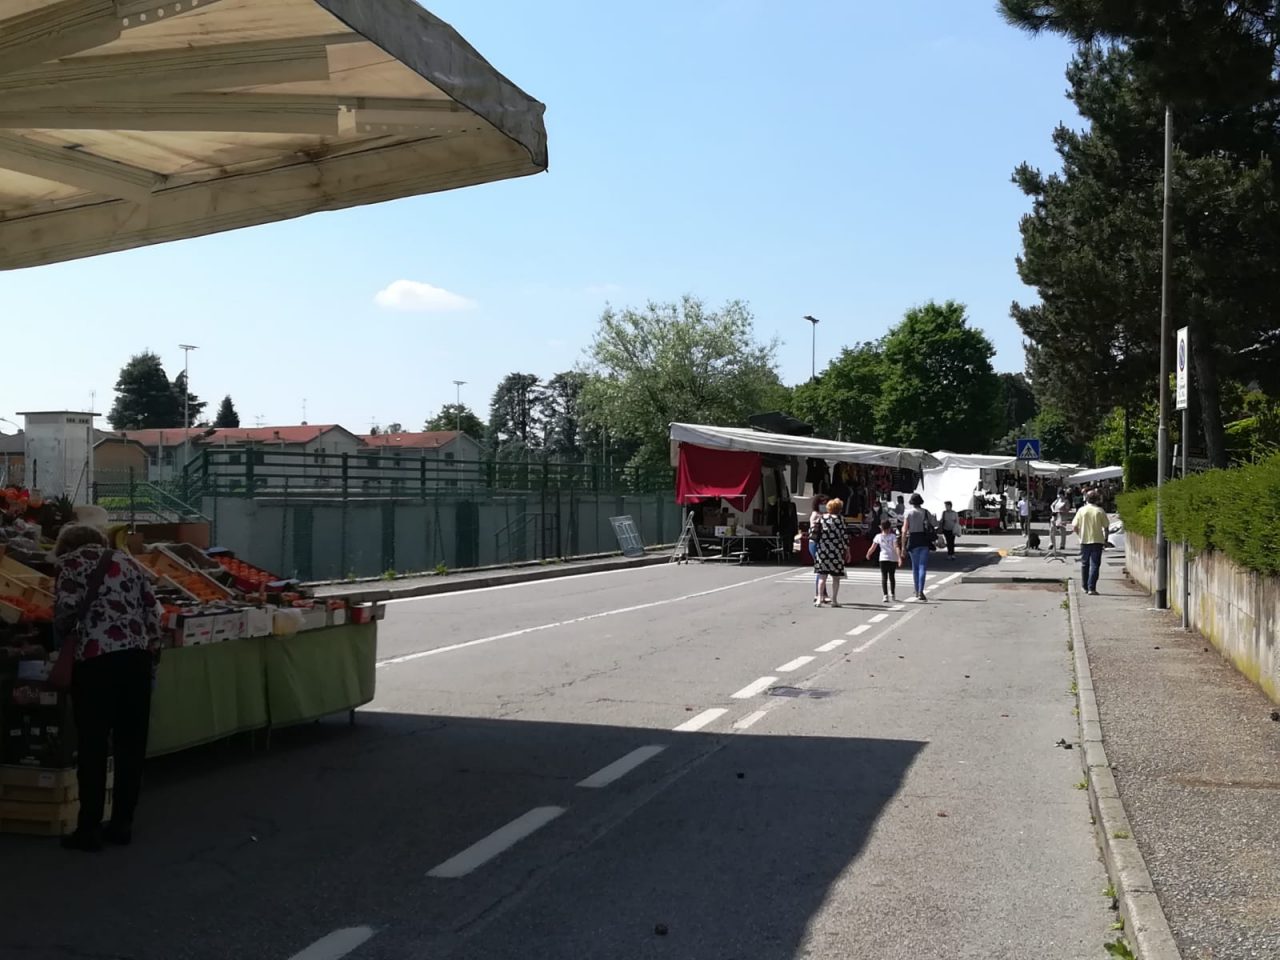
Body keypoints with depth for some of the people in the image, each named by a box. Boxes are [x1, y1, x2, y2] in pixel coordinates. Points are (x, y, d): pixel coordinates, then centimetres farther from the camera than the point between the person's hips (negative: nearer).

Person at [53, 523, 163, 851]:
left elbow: (66, 610, -8)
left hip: (97, 659, -5)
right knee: (131, 743, 10)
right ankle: (122, 823, 16)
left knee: (93, 746, 2)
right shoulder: (128, 562, 20)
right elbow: (152, 612, 13)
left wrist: (61, 632, 14)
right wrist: (151, 655, 15)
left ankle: (89, 829, 6)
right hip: (138, 656, 5)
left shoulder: (71, 563, 6)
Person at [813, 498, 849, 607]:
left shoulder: (821, 518, 4)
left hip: (822, 549, 3)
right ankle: (834, 600, 4)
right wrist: (847, 550, 1)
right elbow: (844, 535, -5)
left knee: (822, 575, 6)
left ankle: (819, 598, -4)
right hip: (836, 550, -2)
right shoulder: (839, 519, -4)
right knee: (836, 577, 6)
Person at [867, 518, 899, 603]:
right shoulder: (893, 536, 0)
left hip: (883, 559, -1)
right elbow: (896, 547, -13)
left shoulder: (878, 536, 2)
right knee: (891, 577, 16)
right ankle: (893, 595, 24)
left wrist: (868, 555, 22)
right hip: (893, 559, 1)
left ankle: (885, 595, -17)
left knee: (884, 577, -3)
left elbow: (872, 548, 5)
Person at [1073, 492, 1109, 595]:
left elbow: (1074, 527, -3)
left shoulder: (1081, 510, -2)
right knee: (1095, 565, 0)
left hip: (1084, 541, 1)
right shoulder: (1100, 511, -3)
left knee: (1084, 564, 15)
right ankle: (1091, 588, -8)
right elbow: (1105, 527, -1)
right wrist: (1106, 539, 11)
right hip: (1097, 540, -1)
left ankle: (1085, 587, 22)